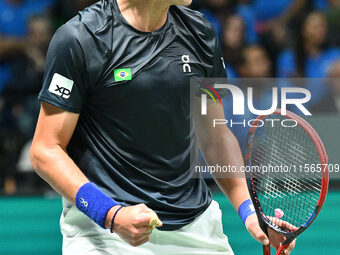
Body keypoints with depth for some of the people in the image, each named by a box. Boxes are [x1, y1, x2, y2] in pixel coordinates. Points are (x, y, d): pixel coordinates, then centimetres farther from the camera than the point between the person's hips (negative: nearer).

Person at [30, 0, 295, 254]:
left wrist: (248, 209, 3)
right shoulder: (80, 38, -9)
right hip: (102, 228, -4)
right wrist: (112, 215, -21)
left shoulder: (200, 33, 7)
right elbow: (45, 149, -9)